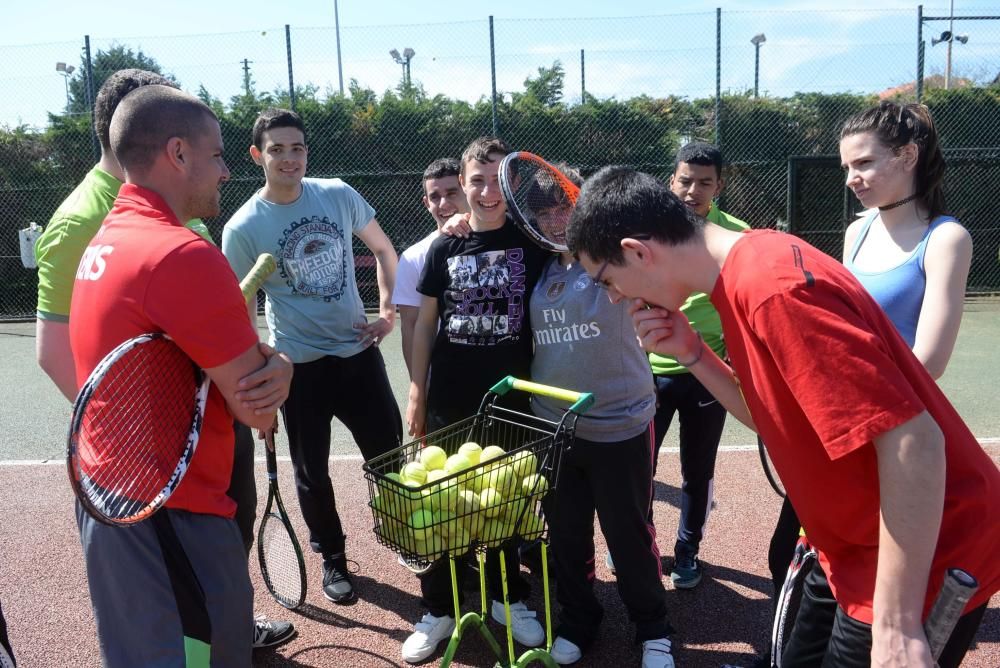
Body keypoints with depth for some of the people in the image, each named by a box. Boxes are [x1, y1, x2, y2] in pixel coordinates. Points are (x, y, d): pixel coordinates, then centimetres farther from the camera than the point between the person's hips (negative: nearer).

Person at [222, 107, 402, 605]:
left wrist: (388, 310, 2)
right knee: (312, 469, 11)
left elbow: (383, 249, 11)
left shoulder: (338, 194, -2)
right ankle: (332, 558, 34)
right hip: (300, 365, -2)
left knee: (390, 454, 10)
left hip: (359, 351, 3)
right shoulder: (243, 228, -10)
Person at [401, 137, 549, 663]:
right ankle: (439, 609, 26)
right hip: (449, 400, 1)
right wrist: (416, 393, 2)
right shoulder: (443, 248, 2)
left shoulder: (531, 243, -3)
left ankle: (508, 596, 34)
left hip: (512, 398, -1)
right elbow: (425, 323, 6)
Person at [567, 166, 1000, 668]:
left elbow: (914, 442, -29)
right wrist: (692, 354, -8)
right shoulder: (750, 271, 0)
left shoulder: (775, 290, -29)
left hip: (922, 556, -9)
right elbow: (775, 416, 7)